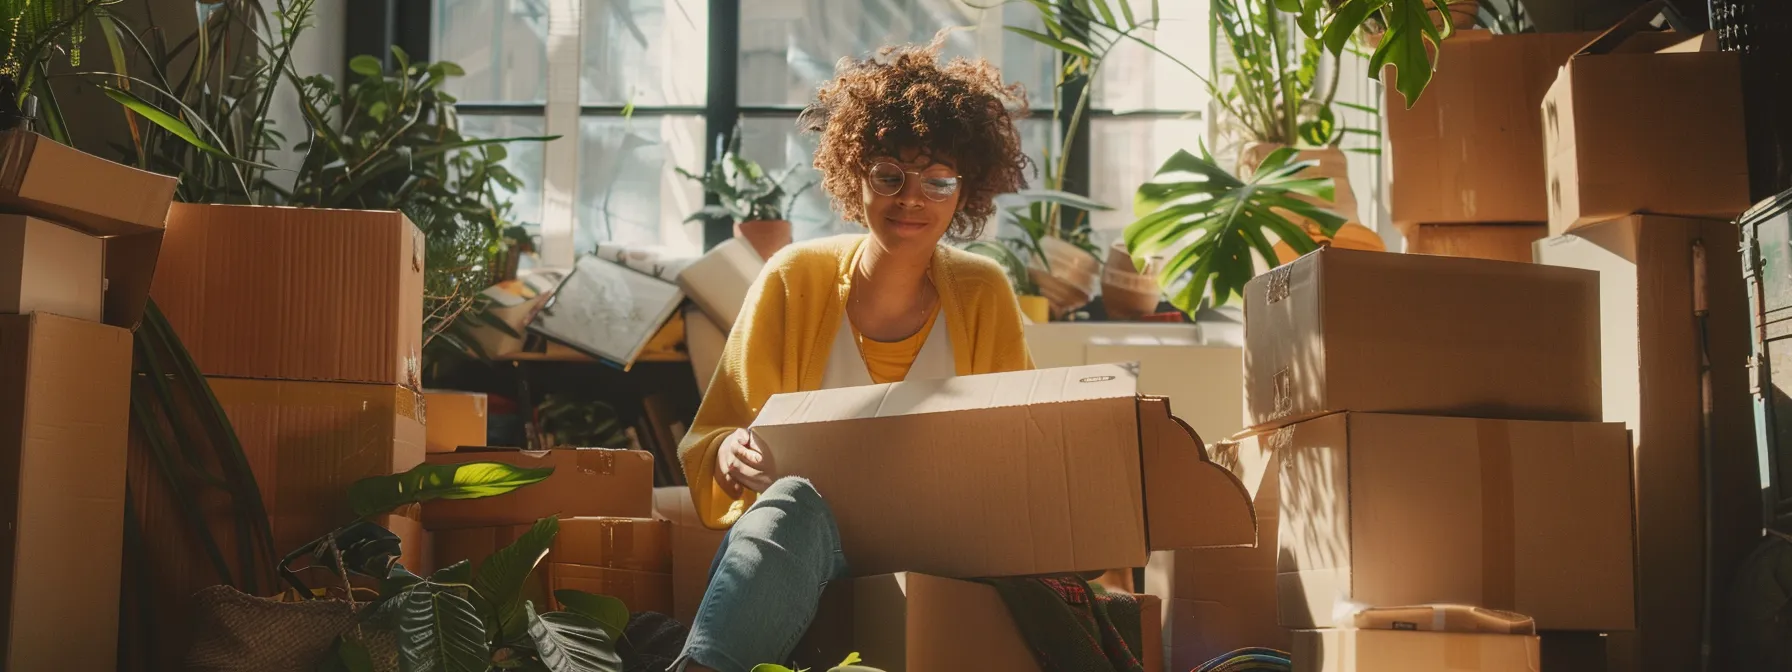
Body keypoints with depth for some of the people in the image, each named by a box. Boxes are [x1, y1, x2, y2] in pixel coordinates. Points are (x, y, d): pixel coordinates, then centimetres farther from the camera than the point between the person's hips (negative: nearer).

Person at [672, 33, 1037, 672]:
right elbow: (708, 444, 3)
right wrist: (732, 455, -22)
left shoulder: (984, 295, 5)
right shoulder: (794, 279, 1)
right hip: (791, 544, 0)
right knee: (796, 500, -37)